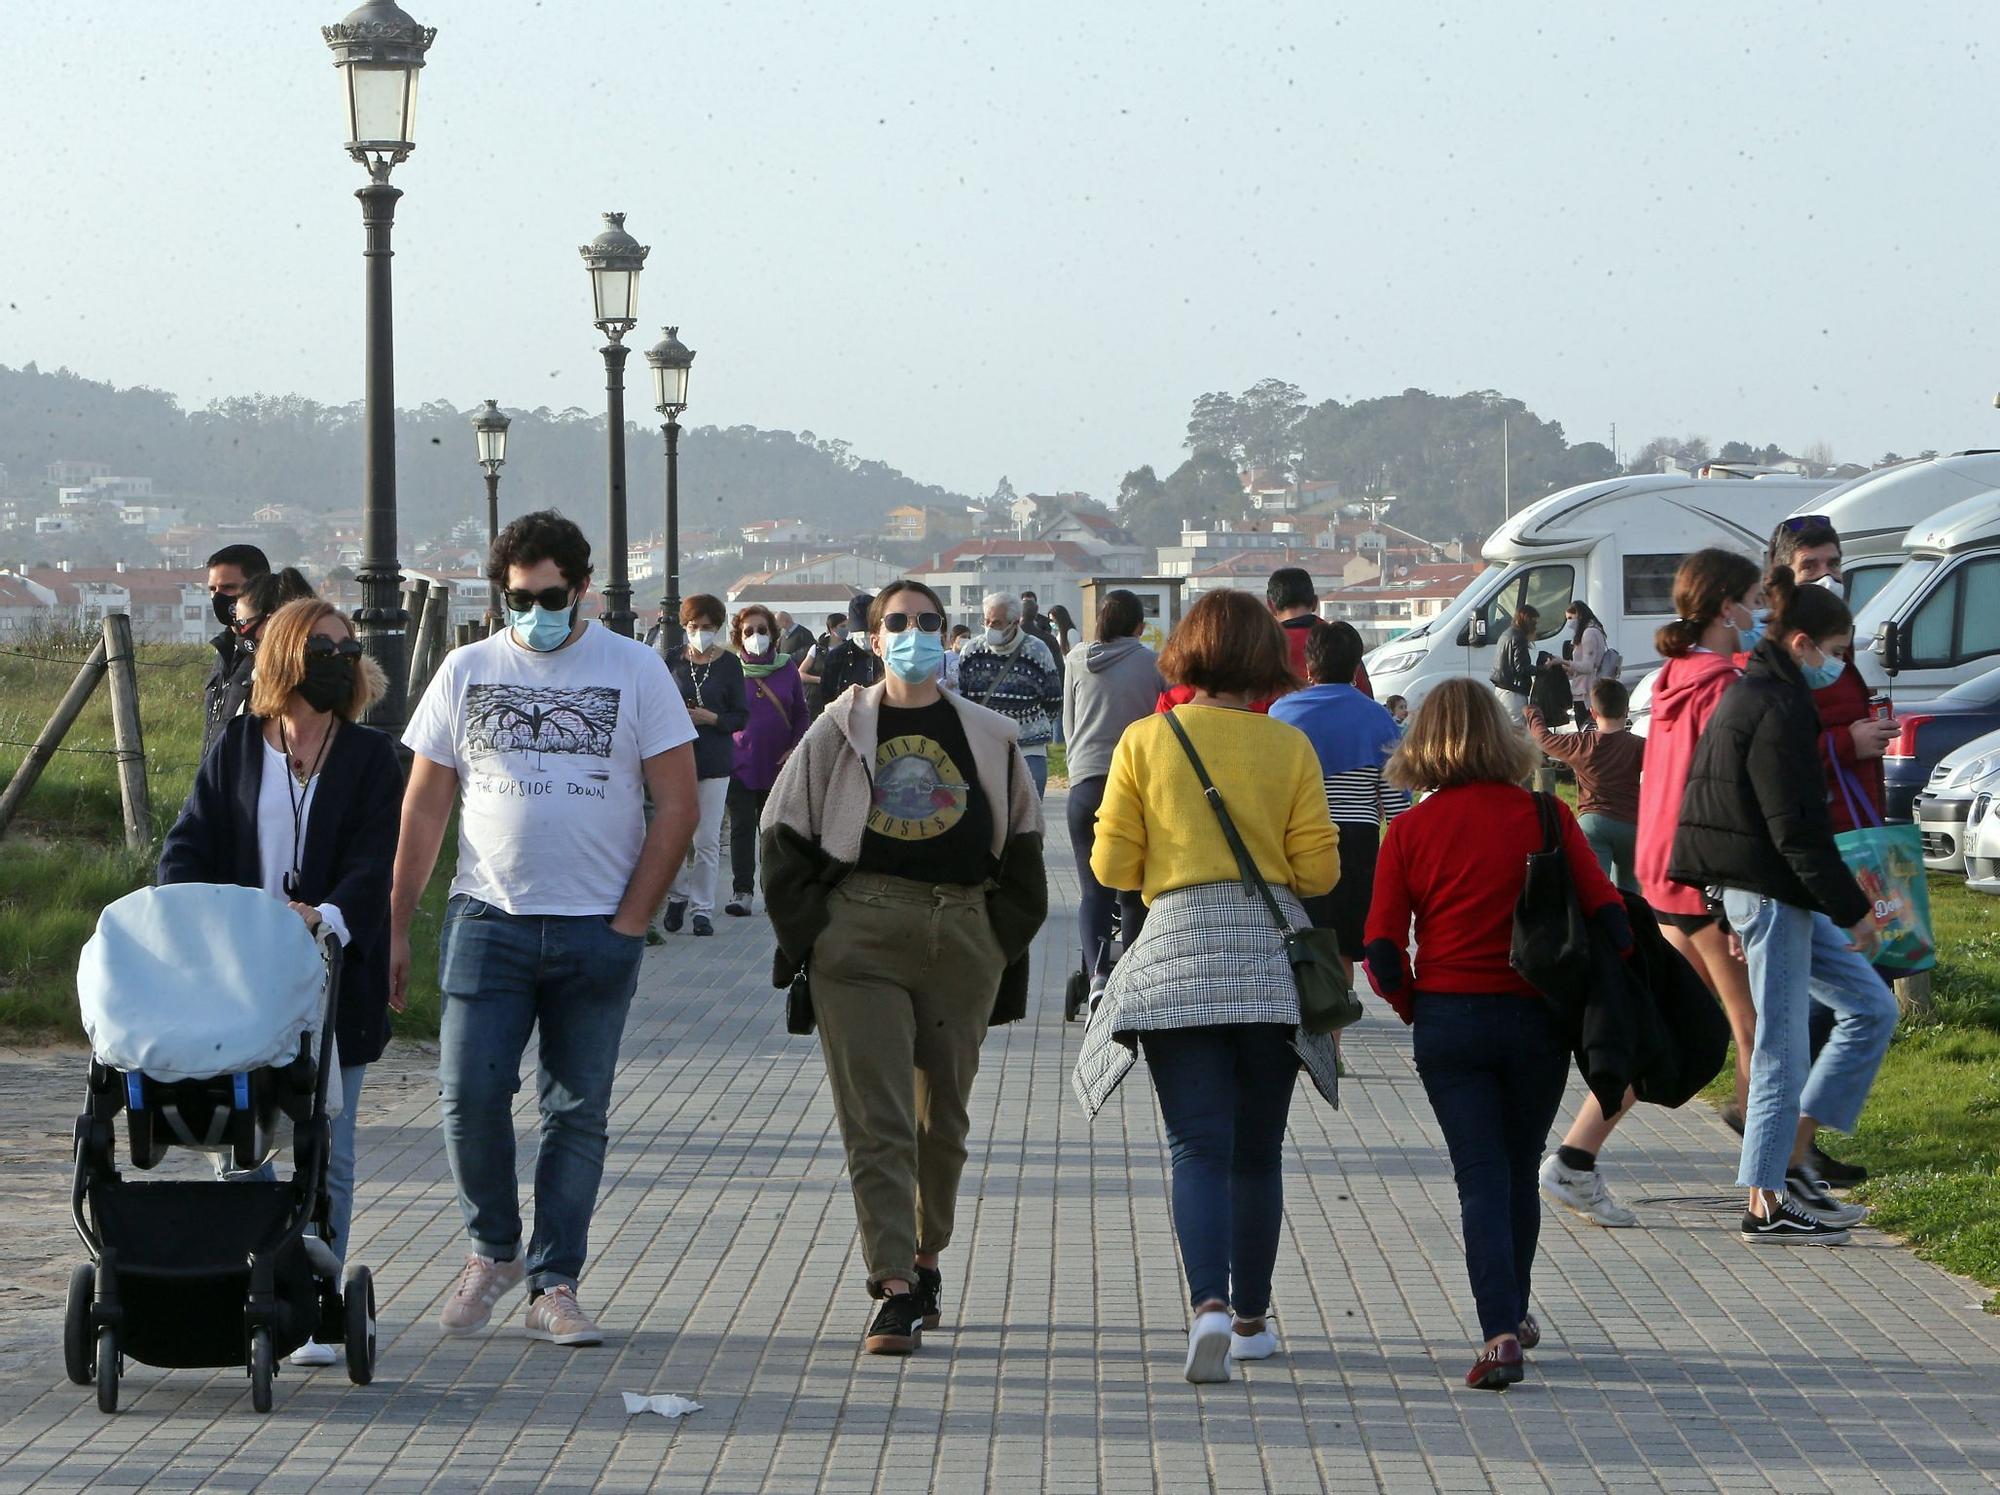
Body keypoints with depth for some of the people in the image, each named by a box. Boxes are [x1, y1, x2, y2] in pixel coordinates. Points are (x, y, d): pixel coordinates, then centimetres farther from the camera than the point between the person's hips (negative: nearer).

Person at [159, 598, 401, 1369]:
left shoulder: (370, 757, 3)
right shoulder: (236, 748, 7)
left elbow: (373, 863, -8)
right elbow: (187, 846, 3)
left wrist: (331, 916, -27)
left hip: (334, 980, -1)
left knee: (326, 1150, 1)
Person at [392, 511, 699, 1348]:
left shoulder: (636, 671, 2)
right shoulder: (466, 672, 7)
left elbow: (678, 807, 1)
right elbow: (424, 808, 9)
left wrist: (629, 922, -5)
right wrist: (395, 925, 3)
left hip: (596, 930, -1)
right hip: (487, 922, 1)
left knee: (576, 1112, 3)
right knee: (469, 1093, -8)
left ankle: (554, 1287, 9)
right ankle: (493, 1250, 13)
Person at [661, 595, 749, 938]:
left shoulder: (729, 664, 1)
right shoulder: (673, 660, 5)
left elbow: (741, 716, 2)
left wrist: (710, 718, -15)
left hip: (713, 761, -1)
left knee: (707, 840, 0)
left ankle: (702, 909, 9)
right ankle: (677, 895, 22)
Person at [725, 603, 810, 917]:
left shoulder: (786, 669, 6)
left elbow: (801, 715, 11)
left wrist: (795, 750, -1)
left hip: (778, 763, 2)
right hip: (740, 762, -2)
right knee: (742, 827, -4)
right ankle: (742, 891, -5)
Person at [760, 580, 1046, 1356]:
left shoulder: (987, 737, 9)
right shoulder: (840, 731, 5)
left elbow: (1021, 847, 14)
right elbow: (784, 836, 6)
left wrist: (1002, 939, 5)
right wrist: (813, 935, -2)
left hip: (963, 939, 2)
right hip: (861, 938, -2)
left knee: (943, 1115, 12)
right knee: (876, 1121, -10)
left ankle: (926, 1256, 31)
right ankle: (894, 1290, -14)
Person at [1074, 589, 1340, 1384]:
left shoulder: (1144, 741, 0)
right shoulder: (1288, 747, 1)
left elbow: (1112, 864, 1)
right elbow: (1318, 869, 0)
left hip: (1178, 944, -1)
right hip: (1272, 958, 1)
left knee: (1199, 1146, -4)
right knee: (1257, 1150, 13)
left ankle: (1209, 1304, -25)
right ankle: (1251, 1319, 21)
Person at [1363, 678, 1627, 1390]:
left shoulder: (1410, 831, -4)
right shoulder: (1545, 816, -4)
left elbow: (1382, 954, -7)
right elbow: (1609, 915, -7)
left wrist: (1418, 1010, 10)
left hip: (1448, 1020, -1)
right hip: (1536, 1017, 1)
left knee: (1481, 1177, 1)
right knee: (1520, 1170, 18)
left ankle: (1500, 1332, -14)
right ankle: (1514, 1312, 34)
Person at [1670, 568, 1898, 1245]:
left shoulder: (1749, 698, 15)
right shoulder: (1776, 712, -17)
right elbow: (1795, 828, -21)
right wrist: (1854, 909, -15)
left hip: (1766, 891, 10)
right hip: (1769, 891, -10)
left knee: (1872, 1007, 12)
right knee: (1782, 1047, -4)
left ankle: (1793, 1156, 12)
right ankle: (1766, 1204, 1)